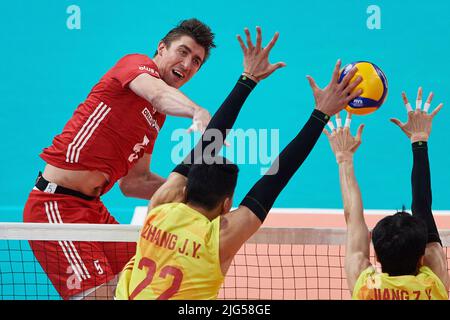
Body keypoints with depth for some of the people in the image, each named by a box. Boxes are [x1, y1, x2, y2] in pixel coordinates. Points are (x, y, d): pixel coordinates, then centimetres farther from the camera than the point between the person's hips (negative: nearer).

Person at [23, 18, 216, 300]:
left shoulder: (158, 117, 18)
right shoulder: (136, 63, -6)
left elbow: (133, 182, 18)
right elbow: (158, 94, -31)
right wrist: (199, 113, -51)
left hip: (93, 209, 10)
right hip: (56, 206, -10)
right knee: (99, 295, -17)